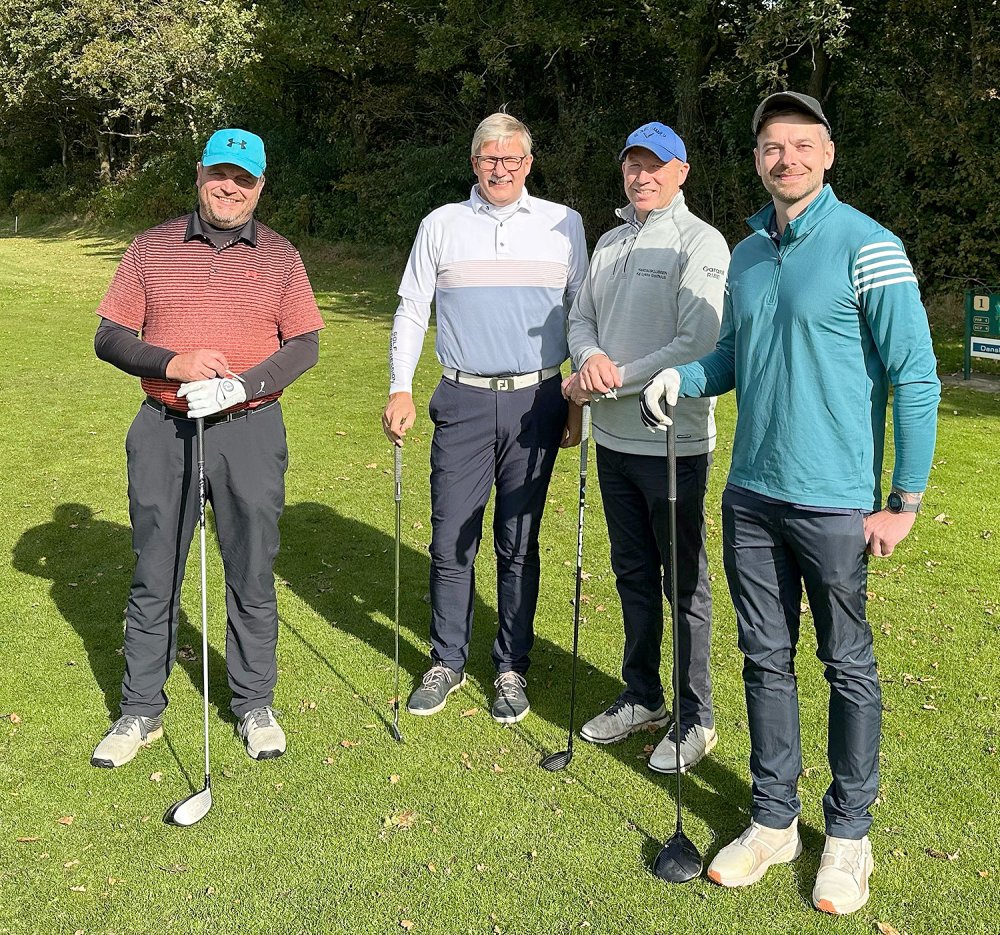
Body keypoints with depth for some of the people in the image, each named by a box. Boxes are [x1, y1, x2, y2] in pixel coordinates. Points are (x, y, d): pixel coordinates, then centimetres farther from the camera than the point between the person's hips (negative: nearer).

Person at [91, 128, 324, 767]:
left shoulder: (280, 257, 6)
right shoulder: (152, 249, 6)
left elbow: (305, 344, 0)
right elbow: (109, 337, 3)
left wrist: (242, 385, -15)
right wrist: (173, 364, -15)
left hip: (251, 430, 0)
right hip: (164, 430, 1)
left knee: (252, 576, 7)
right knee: (154, 578, 8)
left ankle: (255, 705, 23)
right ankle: (142, 712, 22)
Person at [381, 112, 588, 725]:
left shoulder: (564, 225, 8)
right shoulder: (441, 225, 9)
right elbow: (411, 310, 10)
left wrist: (582, 402, 5)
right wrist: (400, 389, -1)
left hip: (536, 403, 0)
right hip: (463, 403, 1)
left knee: (519, 544, 7)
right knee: (451, 541, 2)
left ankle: (512, 668, 20)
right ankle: (447, 663, 19)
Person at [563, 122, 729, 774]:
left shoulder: (701, 243, -10)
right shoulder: (609, 243, 14)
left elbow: (697, 346, -19)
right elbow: (581, 317, 14)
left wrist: (610, 381, -17)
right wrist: (590, 357, -10)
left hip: (675, 443, -7)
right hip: (615, 439, 7)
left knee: (684, 581, 3)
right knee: (633, 574, 17)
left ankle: (696, 719, 17)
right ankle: (642, 698, 32)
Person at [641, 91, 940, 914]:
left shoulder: (869, 248, -9)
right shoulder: (746, 255, 10)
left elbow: (916, 377, -10)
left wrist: (904, 501, -11)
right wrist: (683, 377, 1)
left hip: (835, 502, -6)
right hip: (750, 496, 6)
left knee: (848, 667, 7)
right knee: (765, 659, 13)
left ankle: (849, 831, 24)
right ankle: (774, 819, 27)